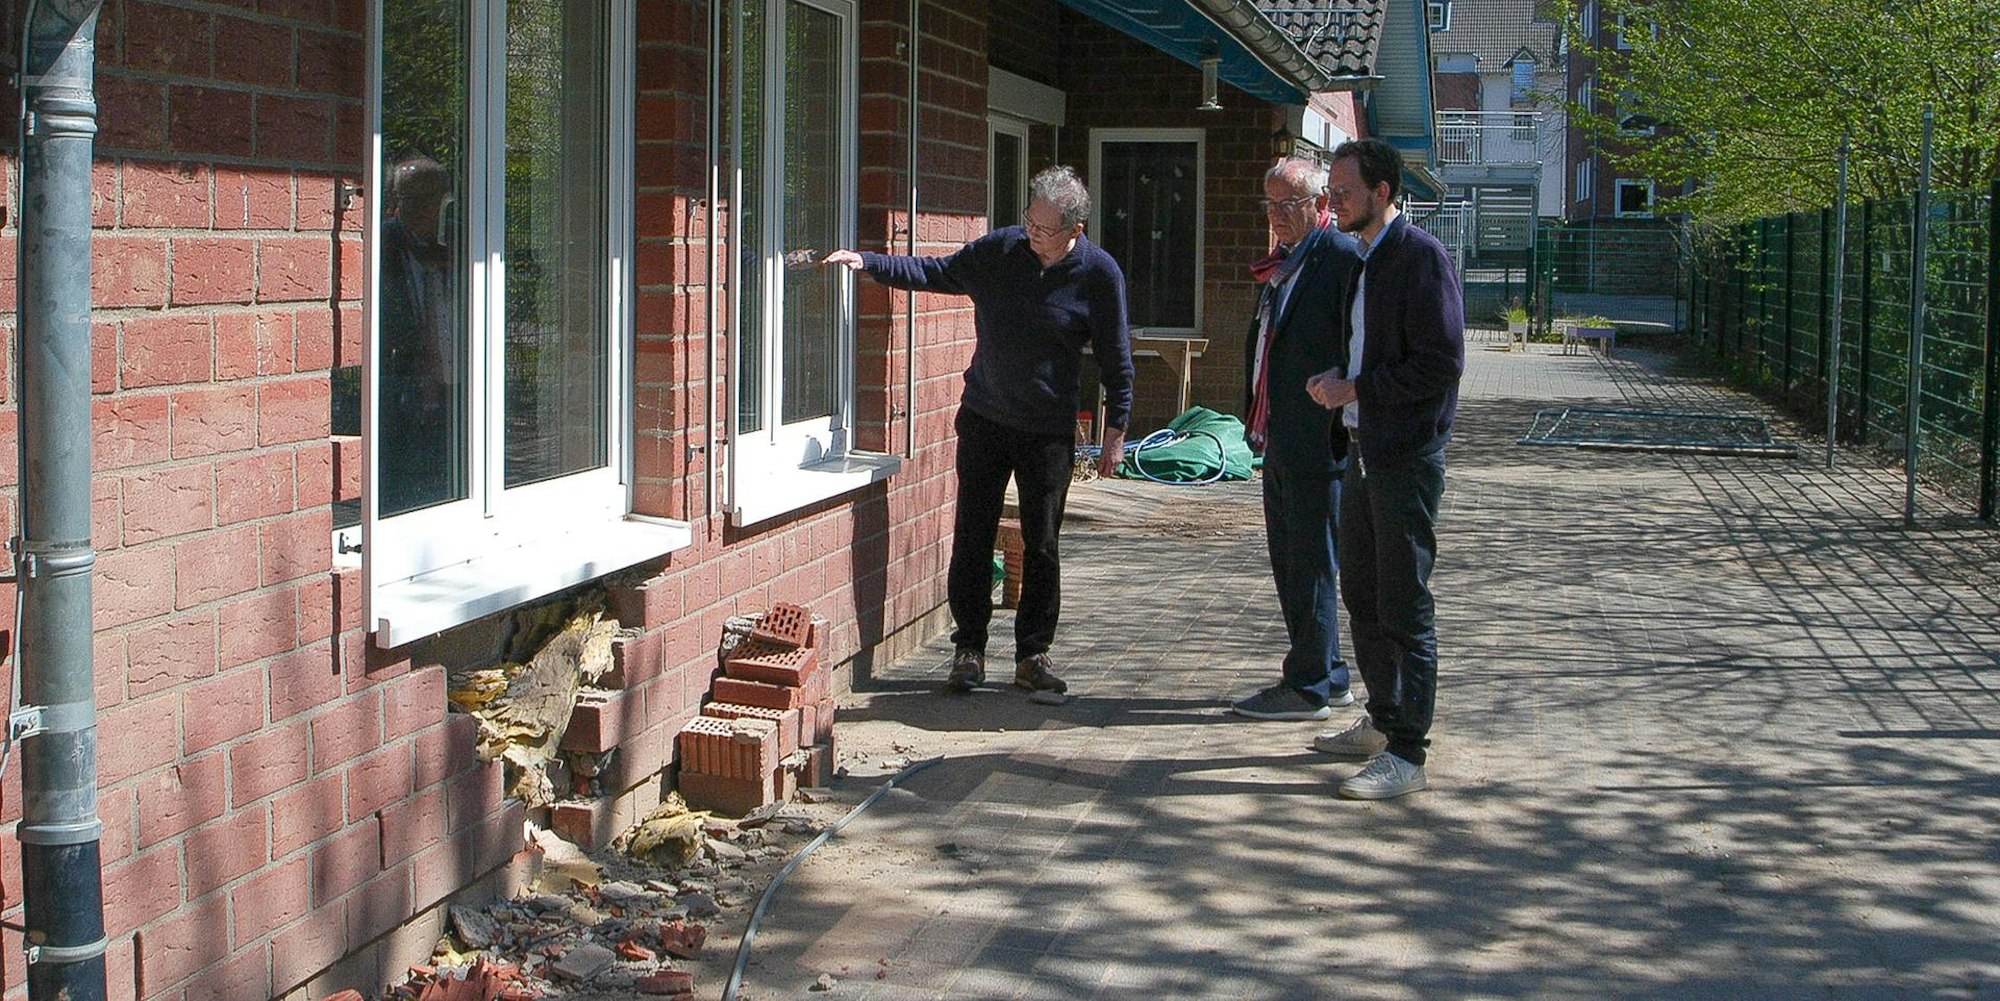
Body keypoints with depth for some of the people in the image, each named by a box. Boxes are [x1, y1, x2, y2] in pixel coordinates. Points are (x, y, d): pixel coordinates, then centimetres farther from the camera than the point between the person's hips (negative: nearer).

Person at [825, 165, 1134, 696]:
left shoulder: (1099, 274, -9)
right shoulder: (996, 250, -4)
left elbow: (1116, 357, -2)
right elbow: (931, 273, 7)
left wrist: (1116, 429, -1)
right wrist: (868, 262, -6)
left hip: (1049, 430, -2)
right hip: (984, 418, 2)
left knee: (1041, 543, 3)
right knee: (972, 536, 2)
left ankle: (1033, 653, 14)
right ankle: (968, 649, 11)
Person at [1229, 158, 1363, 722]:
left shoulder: (1343, 257, -13)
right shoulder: (1280, 264, 16)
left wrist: (1340, 429, -17)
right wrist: (1256, 420, 16)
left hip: (1319, 443, -10)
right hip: (1280, 442, 10)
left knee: (1310, 565, -3)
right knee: (1288, 563, 15)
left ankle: (1310, 687, 5)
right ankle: (1328, 676, 24)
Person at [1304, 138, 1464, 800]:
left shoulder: (1421, 255, -14)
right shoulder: (1362, 258, 14)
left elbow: (1442, 365, -19)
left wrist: (1355, 389, -15)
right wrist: (1337, 380, 8)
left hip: (1407, 454, -9)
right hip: (1364, 447, 9)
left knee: (1404, 605, -6)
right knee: (1362, 593, 17)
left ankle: (1407, 754, -1)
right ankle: (1382, 722, 30)